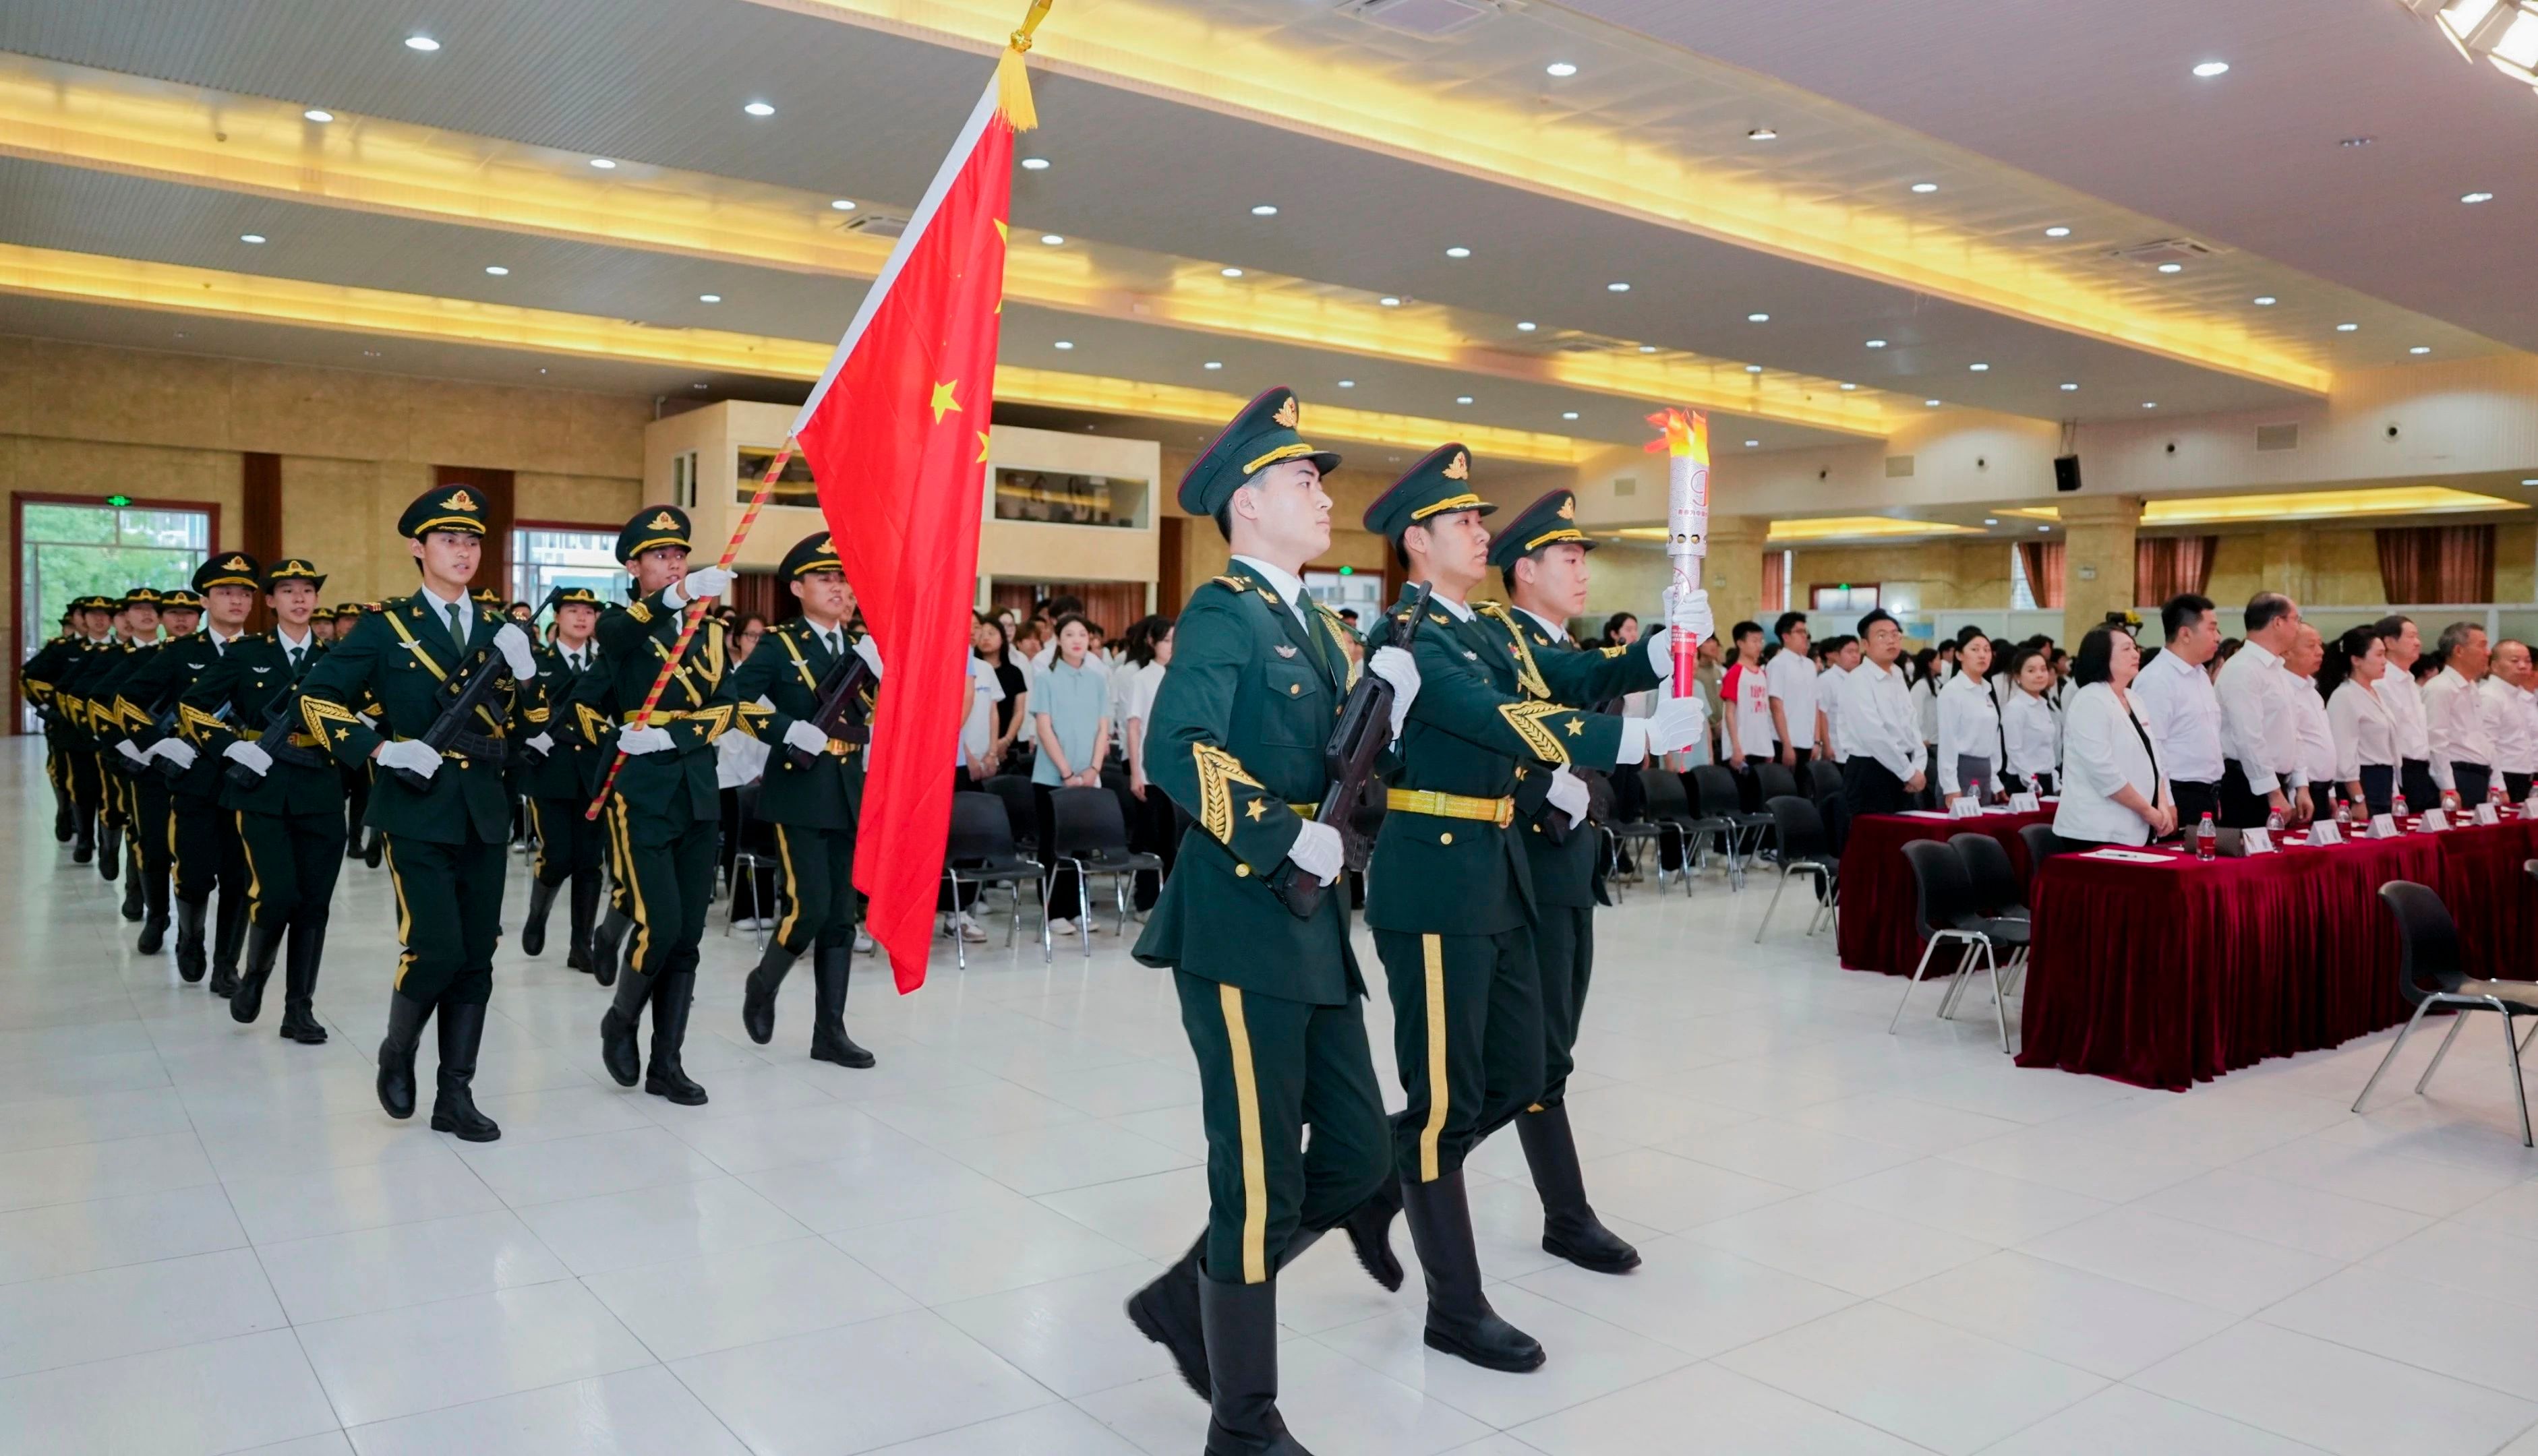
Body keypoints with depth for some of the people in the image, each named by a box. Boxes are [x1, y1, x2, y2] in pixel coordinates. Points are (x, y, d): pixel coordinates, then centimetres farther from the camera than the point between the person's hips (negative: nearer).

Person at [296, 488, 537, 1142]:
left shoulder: (497, 629, 11)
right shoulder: (385, 626, 0)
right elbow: (317, 697, -1)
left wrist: (524, 675, -7)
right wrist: (379, 751, -12)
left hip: (483, 813, 4)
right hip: (417, 811, -4)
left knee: (476, 959, 5)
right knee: (436, 950, -13)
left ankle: (455, 1095, 14)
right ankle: (397, 1052, 16)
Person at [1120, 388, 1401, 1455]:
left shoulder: (1310, 624, 17)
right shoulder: (1222, 612, -10)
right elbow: (1174, 752, -25)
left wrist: (1380, 703, 1)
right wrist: (1288, 838, -25)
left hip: (1314, 932, 9)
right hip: (1240, 931, -9)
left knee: (1357, 1158, 13)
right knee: (1263, 1182, 1)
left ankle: (1186, 1303, 31)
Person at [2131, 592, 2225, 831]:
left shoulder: (2201, 674, 15)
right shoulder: (2156, 680, -16)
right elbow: (2151, 747, -20)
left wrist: (2214, 796, 19)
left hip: (2206, 796, 9)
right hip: (2179, 797, -9)